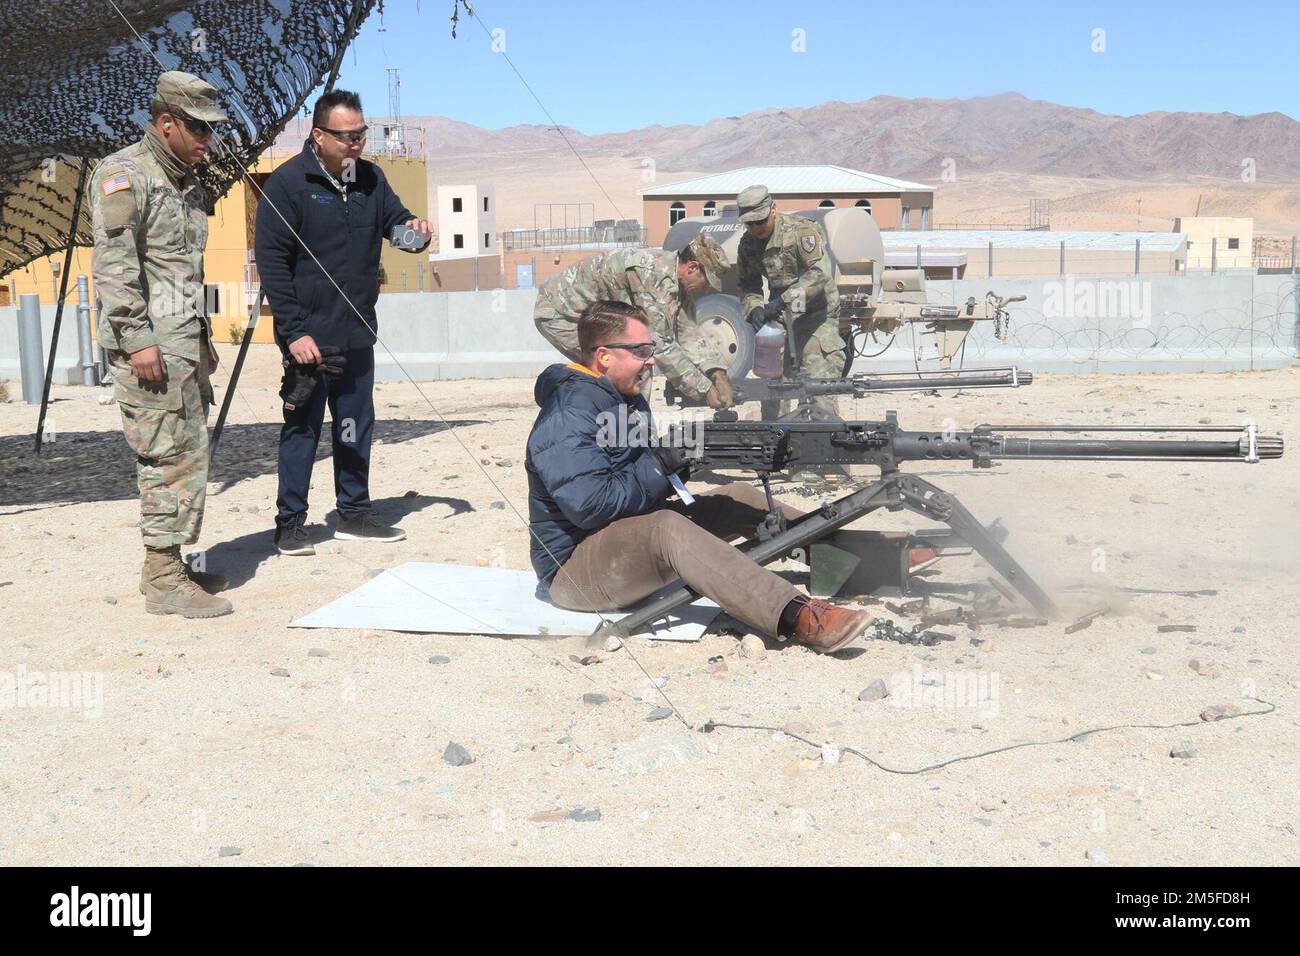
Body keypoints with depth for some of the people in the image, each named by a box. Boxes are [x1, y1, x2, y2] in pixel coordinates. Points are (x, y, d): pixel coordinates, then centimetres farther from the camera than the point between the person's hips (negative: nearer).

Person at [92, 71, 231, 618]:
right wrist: (138, 339, -21)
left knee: (190, 454, 11)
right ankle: (163, 579, -3)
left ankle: (168, 566, 20)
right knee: (170, 455, -9)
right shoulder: (123, 176, -9)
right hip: (149, 345, -9)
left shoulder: (185, 185, 20)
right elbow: (112, 265, -17)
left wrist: (202, 338, 22)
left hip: (186, 341, 9)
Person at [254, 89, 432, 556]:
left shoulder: (370, 178, 7)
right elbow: (271, 263, -11)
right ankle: (290, 523, 12)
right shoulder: (288, 183, -10)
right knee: (302, 430, 2)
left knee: (356, 428, 13)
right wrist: (294, 332, -16)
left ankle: (354, 514, 26)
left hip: (358, 337, 6)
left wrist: (413, 228, -10)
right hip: (308, 337, -6)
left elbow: (395, 219, 17)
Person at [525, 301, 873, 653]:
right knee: (667, 529, -38)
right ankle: (801, 619, -50)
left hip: (634, 537, 11)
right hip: (575, 567, -11)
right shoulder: (567, 416, -21)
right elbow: (590, 506, -29)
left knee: (740, 498, 6)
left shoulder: (627, 399, 11)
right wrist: (661, 463, -22)